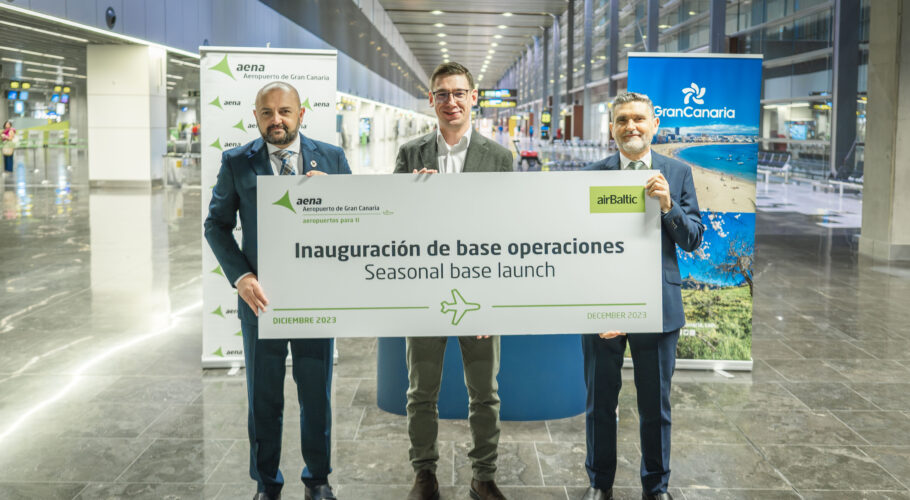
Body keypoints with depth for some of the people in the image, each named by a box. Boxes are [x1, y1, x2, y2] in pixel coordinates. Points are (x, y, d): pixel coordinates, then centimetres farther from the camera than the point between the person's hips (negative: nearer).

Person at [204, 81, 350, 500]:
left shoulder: (332, 158, 1)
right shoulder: (236, 163, 0)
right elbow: (216, 225, 2)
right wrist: (240, 277, -12)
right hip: (261, 295, 0)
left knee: (317, 394, 12)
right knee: (263, 397, 11)